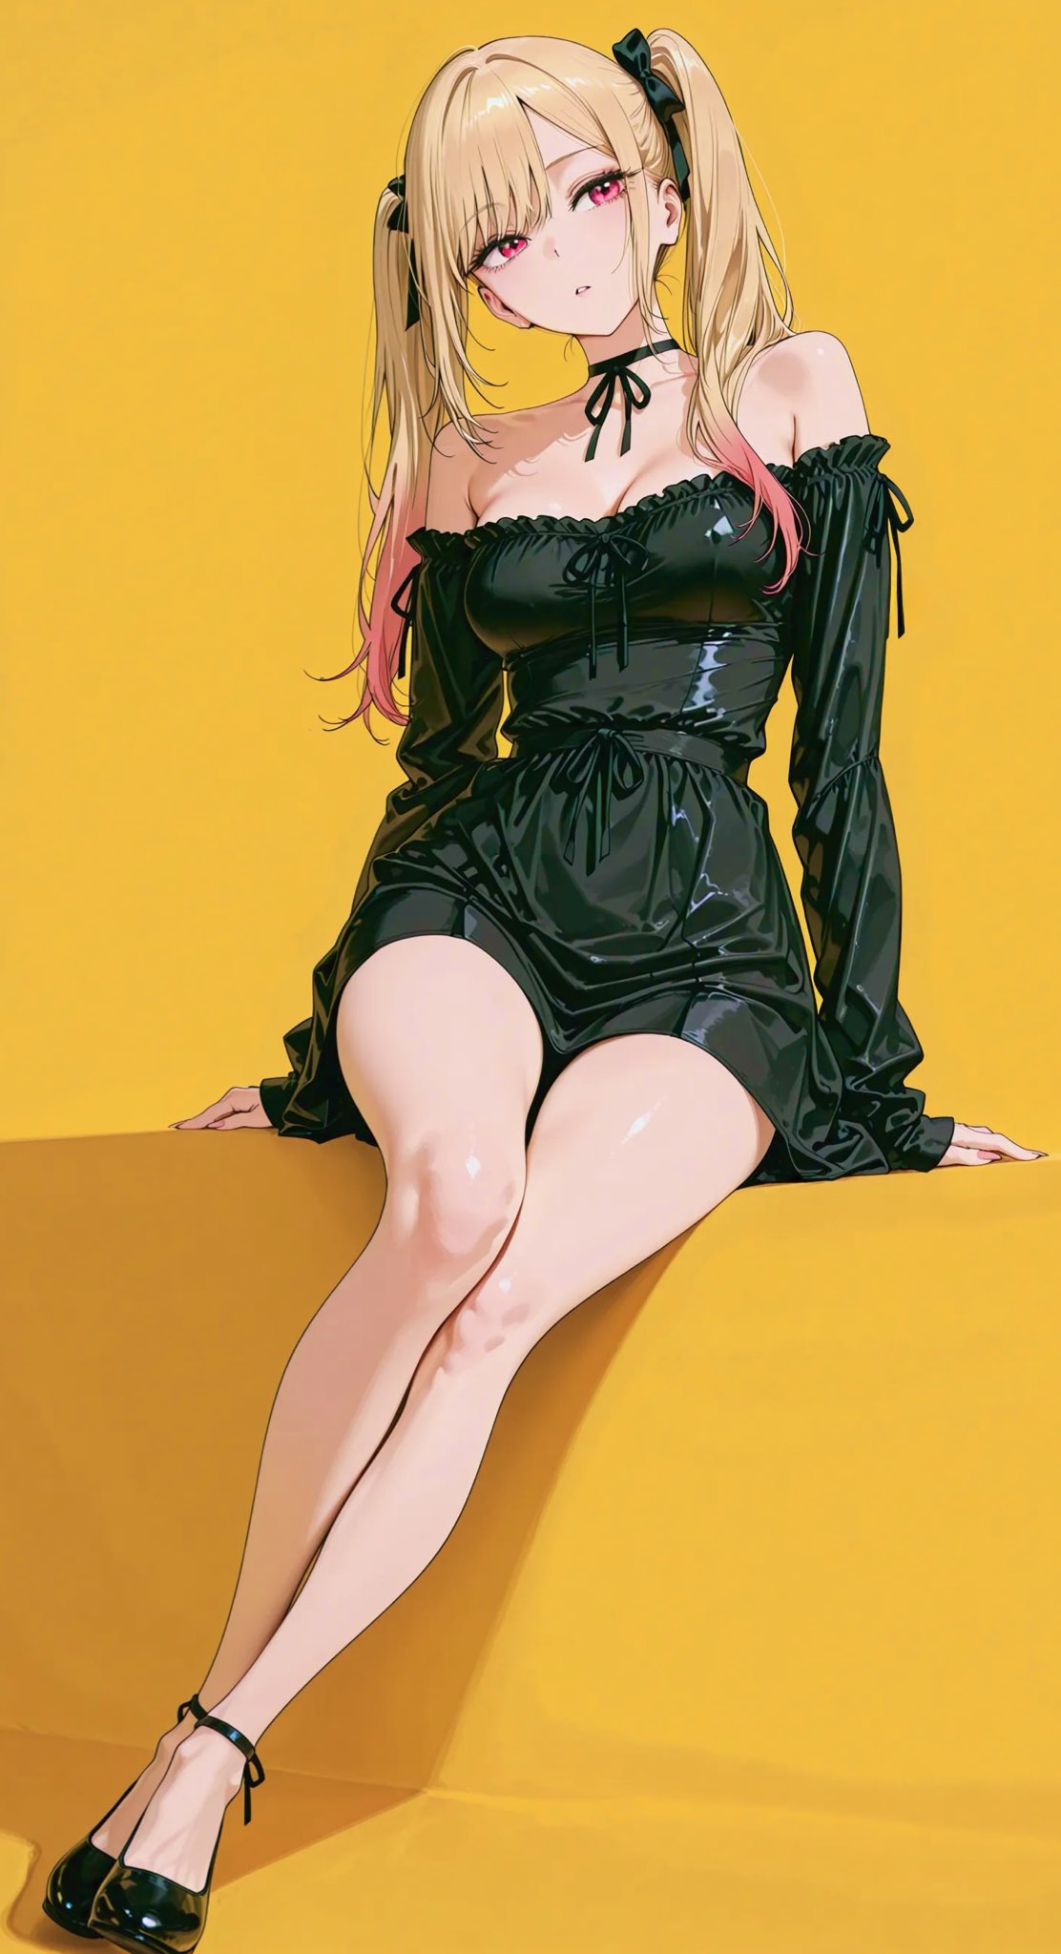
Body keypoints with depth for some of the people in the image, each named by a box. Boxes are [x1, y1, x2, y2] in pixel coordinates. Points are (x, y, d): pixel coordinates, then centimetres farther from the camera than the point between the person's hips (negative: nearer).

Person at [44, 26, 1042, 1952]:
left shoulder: (791, 395, 10)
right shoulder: (468, 467, 16)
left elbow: (843, 756, 7)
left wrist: (866, 1073, 4)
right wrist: (319, 1053, 24)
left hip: (707, 948, -1)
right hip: (474, 902, 1)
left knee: (495, 1304, -31)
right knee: (453, 1193, -35)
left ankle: (215, 1743, -23)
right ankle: (205, 1713, -26)